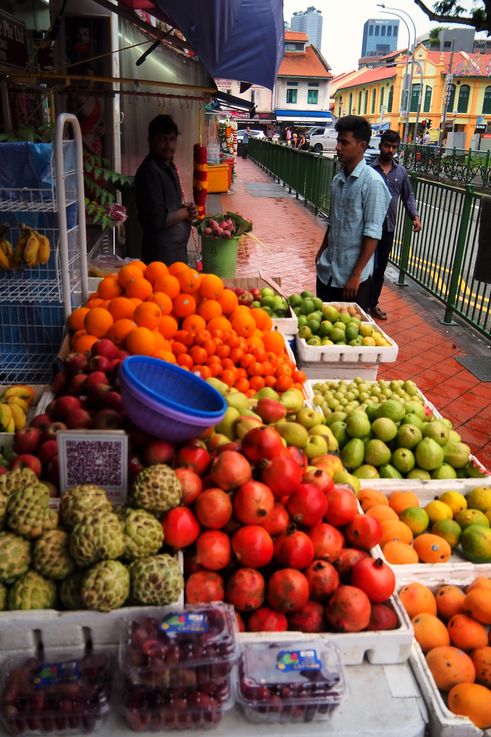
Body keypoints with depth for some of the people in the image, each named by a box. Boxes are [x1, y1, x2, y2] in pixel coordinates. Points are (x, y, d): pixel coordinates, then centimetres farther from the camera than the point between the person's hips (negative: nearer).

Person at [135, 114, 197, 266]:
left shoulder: (169, 166, 11)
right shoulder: (150, 171, -19)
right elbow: (158, 220, -24)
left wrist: (185, 208, 2)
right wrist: (186, 212, -10)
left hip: (177, 249, 10)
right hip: (162, 254, -10)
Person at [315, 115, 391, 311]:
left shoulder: (372, 182, -15)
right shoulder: (338, 180, 6)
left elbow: (372, 233, -17)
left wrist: (356, 274, -18)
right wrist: (321, 251, 16)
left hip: (351, 275, -7)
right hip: (327, 270, 7)